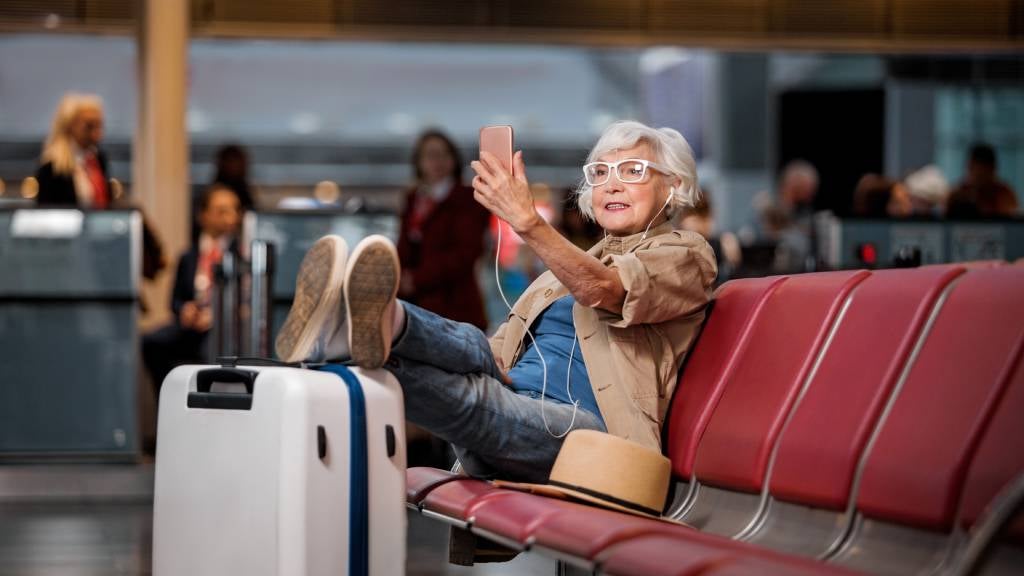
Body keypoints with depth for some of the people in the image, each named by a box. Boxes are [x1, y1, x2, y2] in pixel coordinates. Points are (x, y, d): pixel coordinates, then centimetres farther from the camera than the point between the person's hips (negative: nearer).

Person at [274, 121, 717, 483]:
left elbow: (600, 289, -15)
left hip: (580, 428, -6)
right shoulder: (581, 261, 33)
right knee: (472, 347, -29)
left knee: (472, 398, -37)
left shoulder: (685, 254, 9)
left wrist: (528, 223, -29)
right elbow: (504, 350, 26)